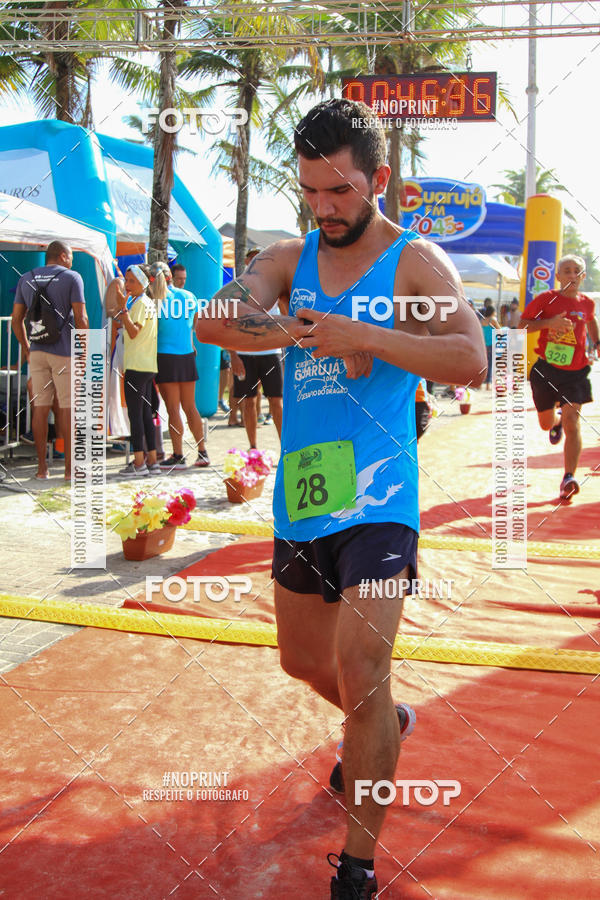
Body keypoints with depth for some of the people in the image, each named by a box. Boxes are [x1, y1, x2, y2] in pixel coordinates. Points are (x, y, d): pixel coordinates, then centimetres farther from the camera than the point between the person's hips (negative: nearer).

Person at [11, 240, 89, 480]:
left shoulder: (26, 279, 10)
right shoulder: (72, 278, -4)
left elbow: (17, 319, 10)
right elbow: (81, 319, -10)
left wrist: (26, 348, 18)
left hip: (37, 351, 5)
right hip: (64, 352, -4)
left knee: (40, 408, 6)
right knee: (68, 408, 0)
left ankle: (42, 467, 9)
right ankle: (70, 466, 3)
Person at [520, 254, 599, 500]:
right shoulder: (546, 299, -5)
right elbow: (522, 326, -6)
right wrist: (548, 323, -20)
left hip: (575, 371, 0)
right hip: (546, 369, 0)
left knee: (572, 423, -14)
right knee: (546, 423, 16)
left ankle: (569, 478, -15)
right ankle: (557, 420, 55)